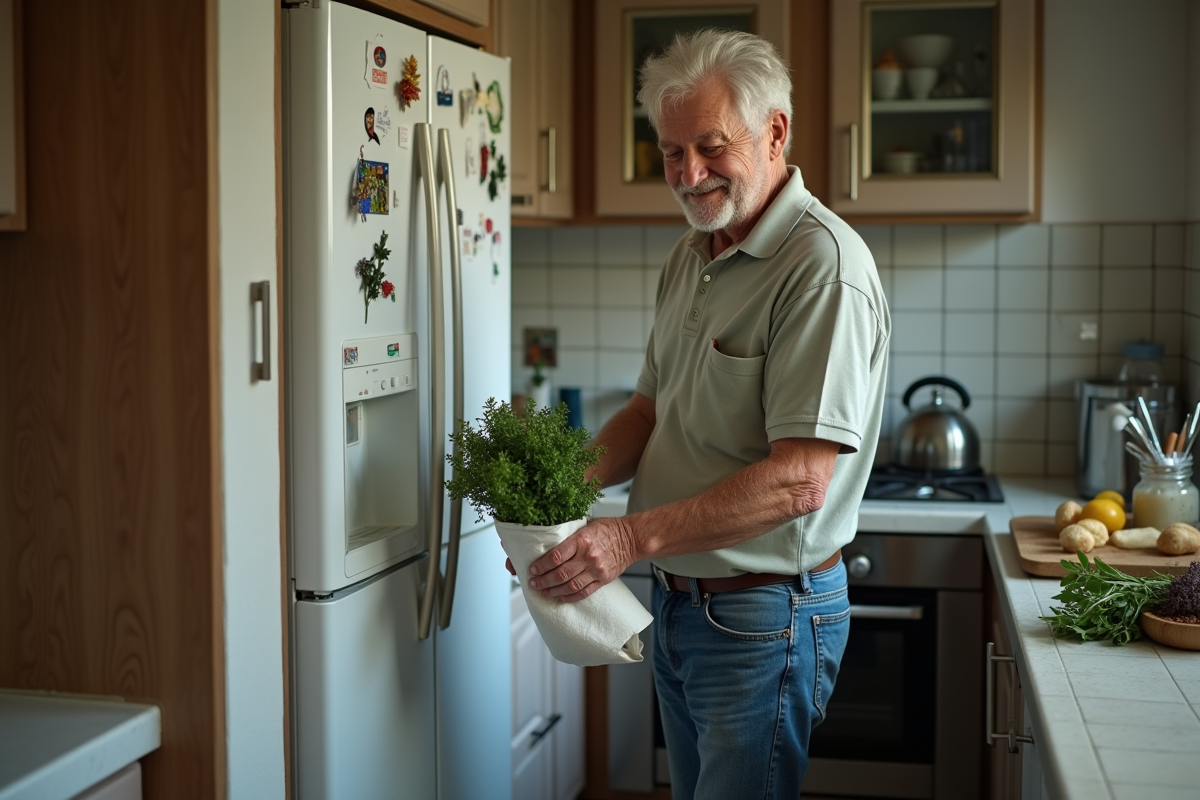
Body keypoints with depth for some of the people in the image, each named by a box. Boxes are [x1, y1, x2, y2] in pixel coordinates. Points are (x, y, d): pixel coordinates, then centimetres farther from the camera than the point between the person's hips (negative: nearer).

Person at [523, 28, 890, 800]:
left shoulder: (822, 264, -20)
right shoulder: (690, 258, 9)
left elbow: (799, 480, -25)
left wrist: (637, 536, -27)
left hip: (765, 618, -8)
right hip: (679, 603, 8)